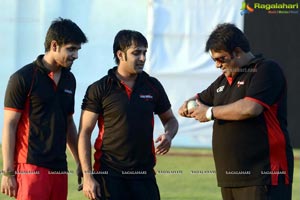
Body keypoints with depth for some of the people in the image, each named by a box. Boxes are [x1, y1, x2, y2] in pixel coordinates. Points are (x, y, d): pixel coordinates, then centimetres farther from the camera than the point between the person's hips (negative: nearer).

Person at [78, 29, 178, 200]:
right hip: (109, 175, -3)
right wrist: (87, 176, -10)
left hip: (144, 173, 3)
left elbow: (170, 119, 22)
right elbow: (84, 133, -2)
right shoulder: (99, 90, -2)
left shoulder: (152, 86, 9)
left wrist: (168, 136, -3)